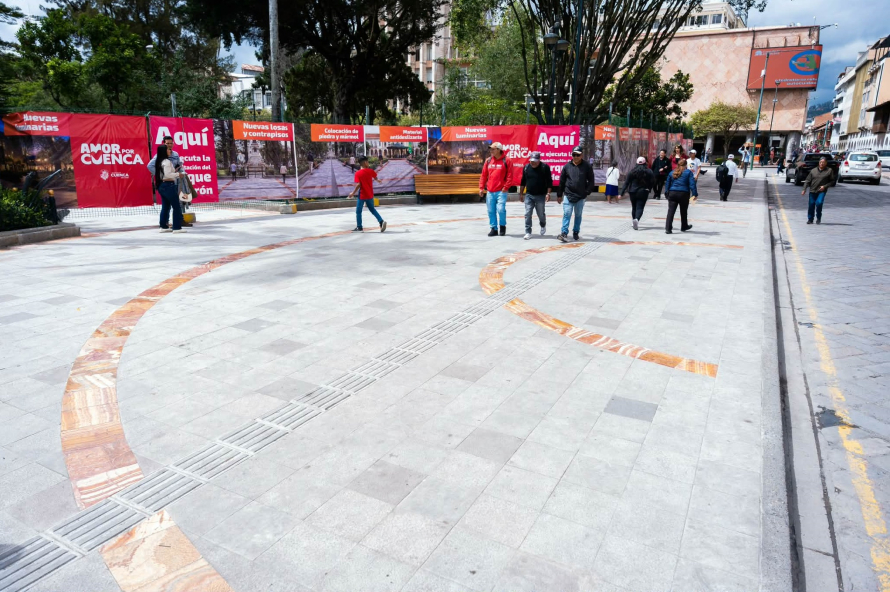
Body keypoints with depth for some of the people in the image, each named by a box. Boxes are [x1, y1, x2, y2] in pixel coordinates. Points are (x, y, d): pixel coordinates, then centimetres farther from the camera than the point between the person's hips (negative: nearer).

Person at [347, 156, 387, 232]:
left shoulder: (358, 173, -13)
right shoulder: (370, 171, -2)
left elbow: (358, 185, -20)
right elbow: (375, 177, 17)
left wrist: (353, 193, -12)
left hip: (362, 195, -4)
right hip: (370, 194, 4)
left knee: (358, 211, 7)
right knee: (372, 209, 19)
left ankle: (359, 227, 10)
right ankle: (381, 221, 4)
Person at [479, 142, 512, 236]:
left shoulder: (506, 161, -2)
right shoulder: (488, 160, 10)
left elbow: (509, 175, -5)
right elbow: (483, 175, 12)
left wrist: (506, 187, -11)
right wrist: (481, 188, 7)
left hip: (501, 191, -4)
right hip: (490, 191, 4)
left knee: (501, 209, -12)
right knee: (491, 211, 6)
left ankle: (503, 226, 13)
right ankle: (494, 228, 17)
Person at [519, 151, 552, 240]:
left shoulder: (545, 167, -6)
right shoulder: (526, 167, 4)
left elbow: (549, 181, -6)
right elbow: (523, 181, 13)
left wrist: (548, 193, -12)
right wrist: (521, 193, 14)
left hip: (540, 196, -2)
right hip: (529, 195, 3)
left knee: (541, 214, 9)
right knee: (528, 214, -4)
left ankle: (543, 226, 39)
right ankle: (528, 232, 1)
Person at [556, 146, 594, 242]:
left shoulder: (587, 166, -1)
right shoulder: (567, 166, 2)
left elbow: (591, 181, 4)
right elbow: (561, 181, 7)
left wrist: (587, 192, -6)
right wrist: (559, 195, 8)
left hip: (581, 197, 0)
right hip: (568, 195, 0)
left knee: (578, 215, 12)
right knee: (567, 214, -8)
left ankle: (576, 232, 24)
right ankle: (564, 233, -10)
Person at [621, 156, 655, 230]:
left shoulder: (632, 171, -1)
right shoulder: (649, 171, -2)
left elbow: (626, 182, -3)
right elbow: (653, 182, -1)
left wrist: (622, 193, -2)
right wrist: (648, 189, 16)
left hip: (633, 192, 1)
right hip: (643, 193, -1)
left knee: (634, 207, 17)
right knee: (640, 207, -4)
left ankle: (634, 220, 23)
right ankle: (637, 219, -31)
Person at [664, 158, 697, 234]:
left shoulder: (672, 173, 11)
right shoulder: (688, 172, 0)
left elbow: (667, 184, 13)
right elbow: (692, 184, -7)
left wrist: (667, 194, 19)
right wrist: (695, 194, -6)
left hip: (672, 193, 2)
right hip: (683, 194, -2)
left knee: (671, 211, -4)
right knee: (683, 211, 15)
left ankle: (668, 228, -15)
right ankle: (684, 227, 33)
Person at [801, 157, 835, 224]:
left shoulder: (829, 171, 4)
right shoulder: (813, 170, 9)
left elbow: (832, 181, 5)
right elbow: (808, 180, 9)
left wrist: (825, 186, -10)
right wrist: (804, 189, -1)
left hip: (822, 191, -3)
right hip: (812, 191, 3)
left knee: (819, 203, -20)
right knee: (811, 205, 4)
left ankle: (818, 219, -1)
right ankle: (810, 219, 21)